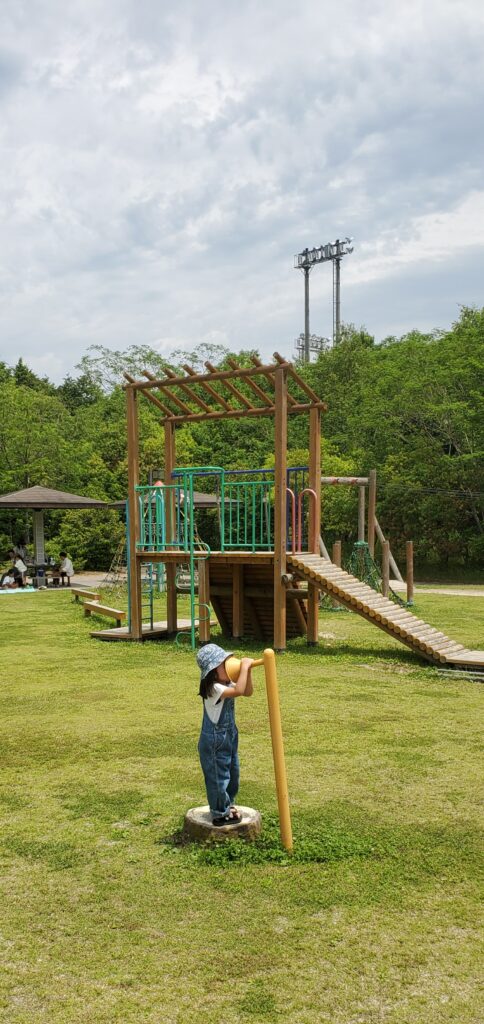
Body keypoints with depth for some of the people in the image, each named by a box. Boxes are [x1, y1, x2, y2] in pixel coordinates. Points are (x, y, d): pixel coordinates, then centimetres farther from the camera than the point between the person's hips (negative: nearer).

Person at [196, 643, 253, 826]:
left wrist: (247, 671, -7)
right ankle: (220, 814, 16)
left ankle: (228, 805, 36)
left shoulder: (227, 685, 3)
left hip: (229, 737, 9)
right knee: (218, 776, 3)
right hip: (215, 740, -9)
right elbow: (239, 691, -38)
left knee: (232, 773, 20)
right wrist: (244, 667, -31)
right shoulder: (214, 689, -26)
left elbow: (248, 692, 7)